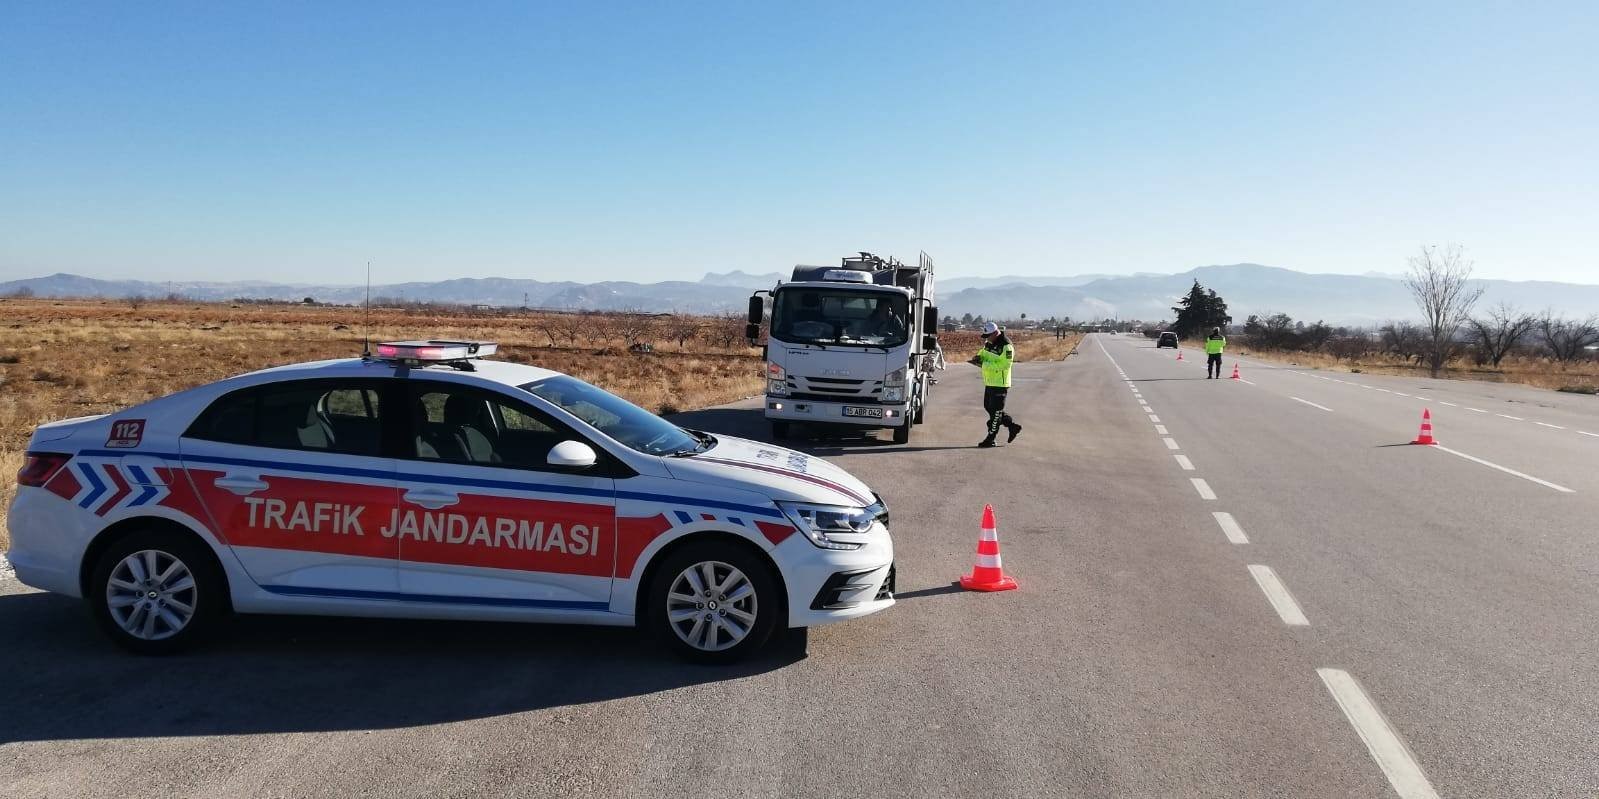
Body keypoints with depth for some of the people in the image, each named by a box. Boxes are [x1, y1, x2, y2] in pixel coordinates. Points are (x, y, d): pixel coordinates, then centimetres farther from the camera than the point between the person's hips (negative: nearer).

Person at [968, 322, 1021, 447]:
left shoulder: (1006, 346, -18)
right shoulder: (989, 344, 11)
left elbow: (1005, 365, -25)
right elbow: (983, 354, 26)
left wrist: (986, 364, -26)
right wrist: (978, 357, 1)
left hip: (1000, 383, -10)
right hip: (990, 382, 10)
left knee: (995, 411, -3)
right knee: (989, 407, 16)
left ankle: (990, 439, 4)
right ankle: (1013, 426, 27)